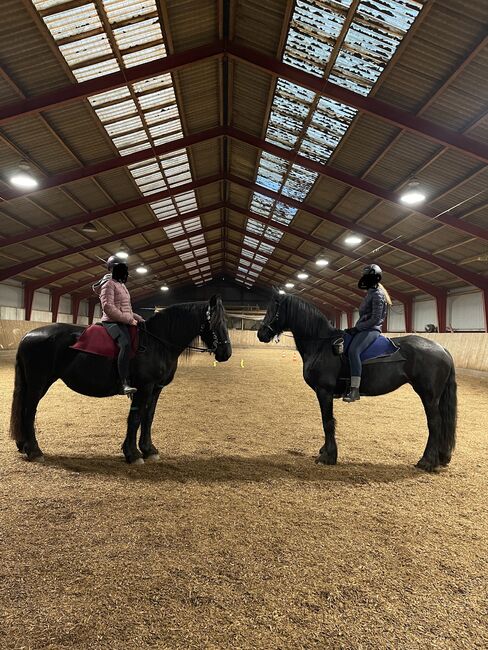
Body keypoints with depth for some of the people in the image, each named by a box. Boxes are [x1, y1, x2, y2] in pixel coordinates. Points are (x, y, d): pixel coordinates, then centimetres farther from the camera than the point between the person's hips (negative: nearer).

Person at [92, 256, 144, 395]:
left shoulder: (121, 285, 22)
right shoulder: (109, 283, -6)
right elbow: (108, 307, -18)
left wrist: (137, 318, 12)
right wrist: (129, 319, -19)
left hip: (125, 322, 10)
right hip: (112, 322, -10)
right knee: (126, 344, -33)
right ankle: (124, 384, -40)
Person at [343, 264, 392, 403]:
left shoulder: (377, 294, -10)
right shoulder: (372, 293, 20)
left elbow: (375, 319, -18)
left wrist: (356, 327, -17)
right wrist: (356, 328, 15)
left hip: (371, 330, -11)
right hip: (364, 328, 11)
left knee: (353, 351, -34)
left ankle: (354, 389, -39)